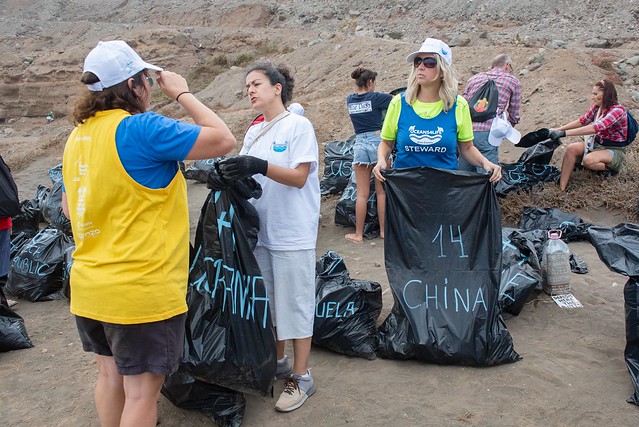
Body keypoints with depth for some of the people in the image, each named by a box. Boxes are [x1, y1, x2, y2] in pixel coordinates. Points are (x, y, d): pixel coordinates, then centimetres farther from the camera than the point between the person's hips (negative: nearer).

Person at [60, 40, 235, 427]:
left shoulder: (78, 135, 7)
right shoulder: (142, 129, -18)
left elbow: (69, 207, 17)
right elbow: (224, 140, -15)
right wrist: (182, 93, -4)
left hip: (90, 284, 8)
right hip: (142, 290, -8)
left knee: (111, 374, 22)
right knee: (141, 389, 5)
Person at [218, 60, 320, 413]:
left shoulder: (298, 126, -8)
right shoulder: (253, 132, 12)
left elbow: (299, 177, -15)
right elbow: (250, 177, 11)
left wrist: (259, 166, -28)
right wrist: (231, 175, -10)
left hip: (293, 234, -7)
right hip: (261, 231, 7)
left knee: (295, 303, 0)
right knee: (269, 301, 16)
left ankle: (301, 377, 13)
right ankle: (278, 362, 33)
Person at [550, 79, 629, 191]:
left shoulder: (618, 110, -24)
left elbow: (595, 128, -36)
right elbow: (582, 121, 10)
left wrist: (564, 133, -41)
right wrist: (558, 129, -2)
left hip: (614, 150, -7)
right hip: (597, 143, 7)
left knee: (589, 160, -34)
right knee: (571, 148, -19)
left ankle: (610, 167, -1)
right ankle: (561, 188, -25)